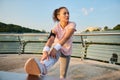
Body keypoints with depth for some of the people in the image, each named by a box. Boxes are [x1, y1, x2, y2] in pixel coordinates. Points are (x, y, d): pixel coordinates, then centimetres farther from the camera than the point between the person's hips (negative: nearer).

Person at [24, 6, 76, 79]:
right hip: (56, 48, -3)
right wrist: (45, 51, -58)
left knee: (63, 74, 6)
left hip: (67, 51, 3)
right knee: (53, 55, -40)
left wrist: (56, 48, -51)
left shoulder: (72, 24, -21)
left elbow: (66, 38, -37)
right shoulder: (56, 28, -19)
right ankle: (42, 67, -71)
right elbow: (50, 39, -38)